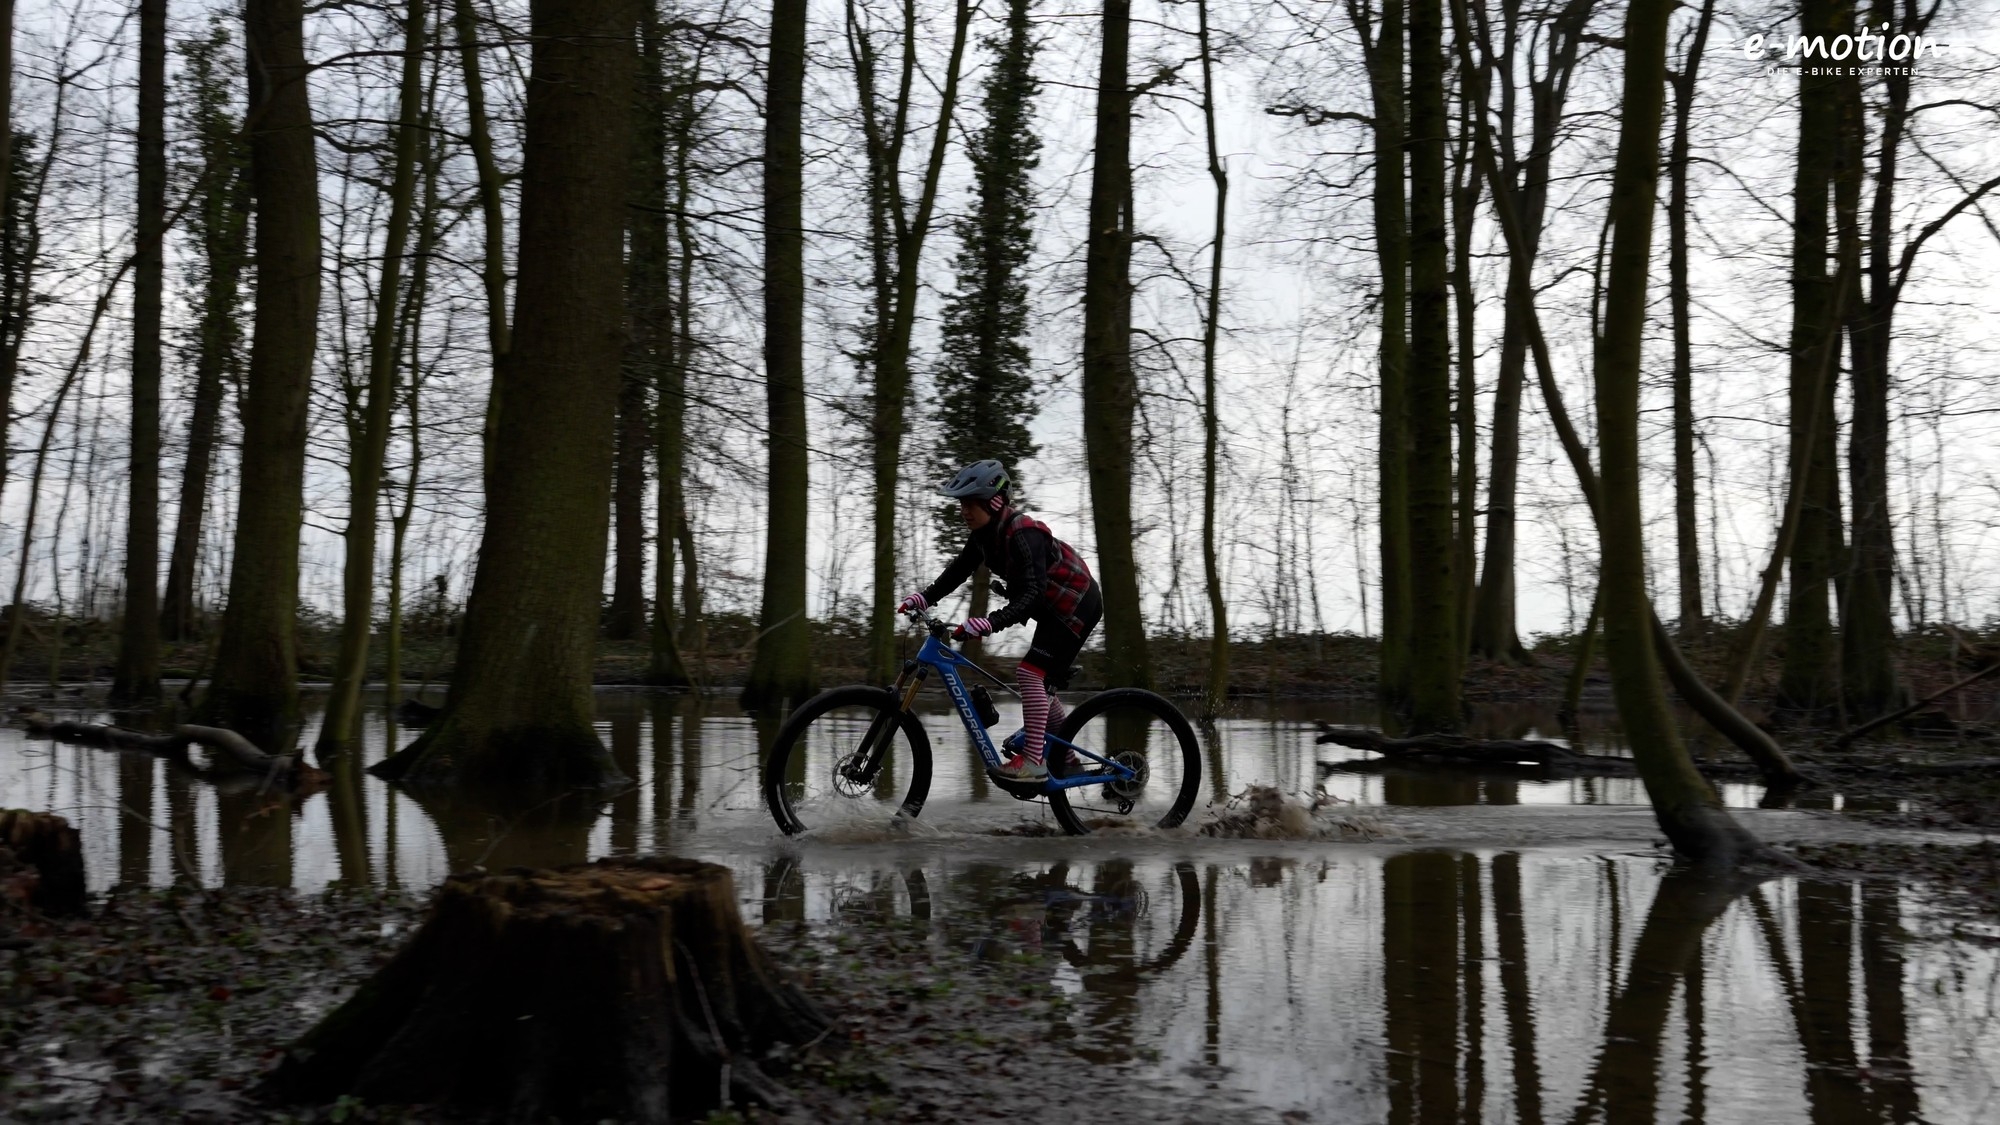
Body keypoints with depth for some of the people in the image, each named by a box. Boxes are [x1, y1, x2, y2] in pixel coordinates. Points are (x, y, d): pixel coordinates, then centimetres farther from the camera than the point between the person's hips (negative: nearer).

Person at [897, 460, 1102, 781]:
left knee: (1030, 672, -20)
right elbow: (958, 571, 1)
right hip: (1055, 606, 10)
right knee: (1041, 680, 16)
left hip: (1077, 604, -10)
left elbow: (1032, 593, -38)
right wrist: (924, 597, -12)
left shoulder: (1022, 534, -30)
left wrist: (991, 622, -49)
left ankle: (1033, 761, -20)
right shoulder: (986, 532, -2)